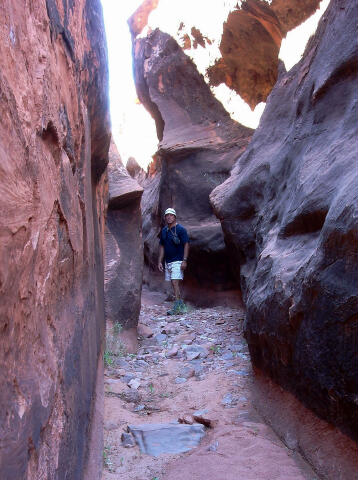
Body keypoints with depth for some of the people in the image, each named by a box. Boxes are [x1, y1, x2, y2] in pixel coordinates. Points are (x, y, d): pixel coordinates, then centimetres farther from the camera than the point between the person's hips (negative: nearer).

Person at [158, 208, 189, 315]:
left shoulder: (180, 229, -6)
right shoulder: (163, 230, 12)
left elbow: (186, 245, -9)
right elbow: (162, 246, 16)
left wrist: (184, 260, -16)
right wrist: (160, 261, 10)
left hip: (177, 261, -7)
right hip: (168, 261, 7)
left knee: (175, 282, -15)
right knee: (173, 283, 8)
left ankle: (176, 307, -12)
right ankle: (181, 305, 18)